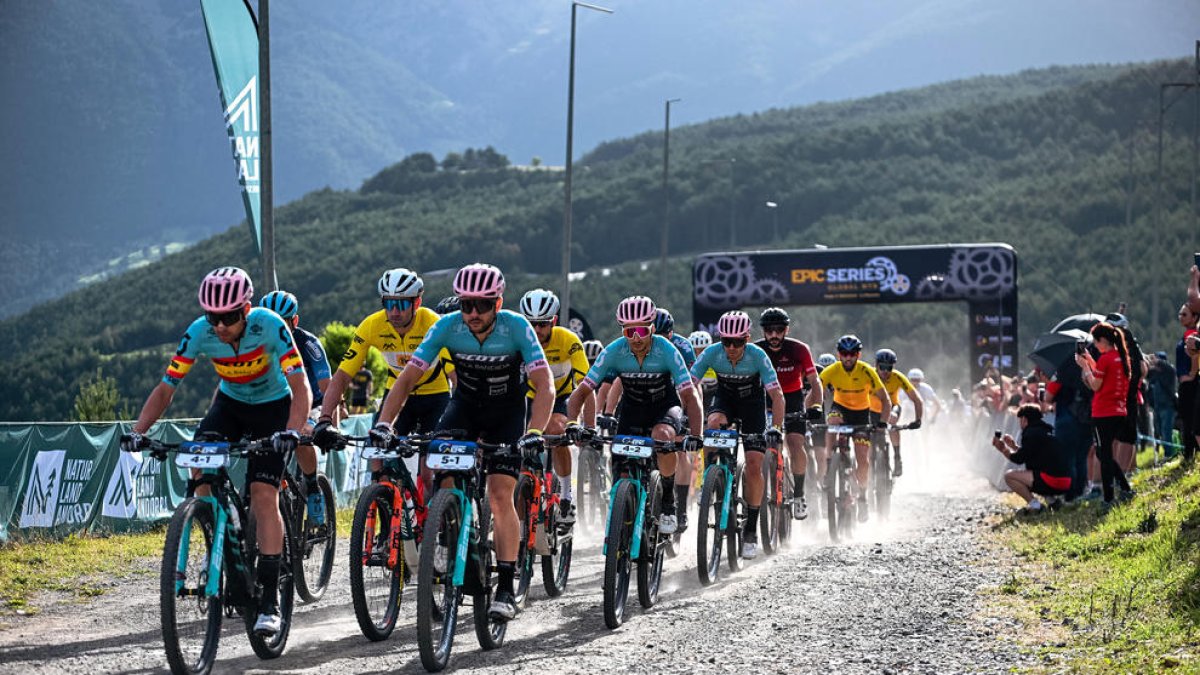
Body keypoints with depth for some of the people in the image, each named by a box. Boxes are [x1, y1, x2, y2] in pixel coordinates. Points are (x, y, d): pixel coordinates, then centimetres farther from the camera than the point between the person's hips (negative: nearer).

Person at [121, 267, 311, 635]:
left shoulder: (269, 326, -31)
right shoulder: (198, 333, -23)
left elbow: (301, 388, -34)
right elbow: (166, 388, -18)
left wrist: (292, 431, -52)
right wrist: (138, 431, -32)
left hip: (272, 406, -3)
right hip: (230, 403, 4)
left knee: (263, 495, -17)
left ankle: (270, 598, -14)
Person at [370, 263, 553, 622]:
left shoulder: (516, 327, -27)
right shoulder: (447, 326, -22)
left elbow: (545, 385, -32)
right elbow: (407, 377, -21)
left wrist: (533, 433, -48)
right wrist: (384, 423, -35)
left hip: (506, 411, -2)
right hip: (464, 404, 2)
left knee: (500, 495, -15)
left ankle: (506, 588, -10)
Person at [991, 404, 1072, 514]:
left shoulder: (1031, 433, -6)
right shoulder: (1048, 431, 22)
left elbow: (1019, 459, -6)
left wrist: (1003, 449, 8)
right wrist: (1014, 446, 30)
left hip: (1052, 482, -9)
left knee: (1009, 476, -6)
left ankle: (1033, 503, -11)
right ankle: (1051, 497, 13)